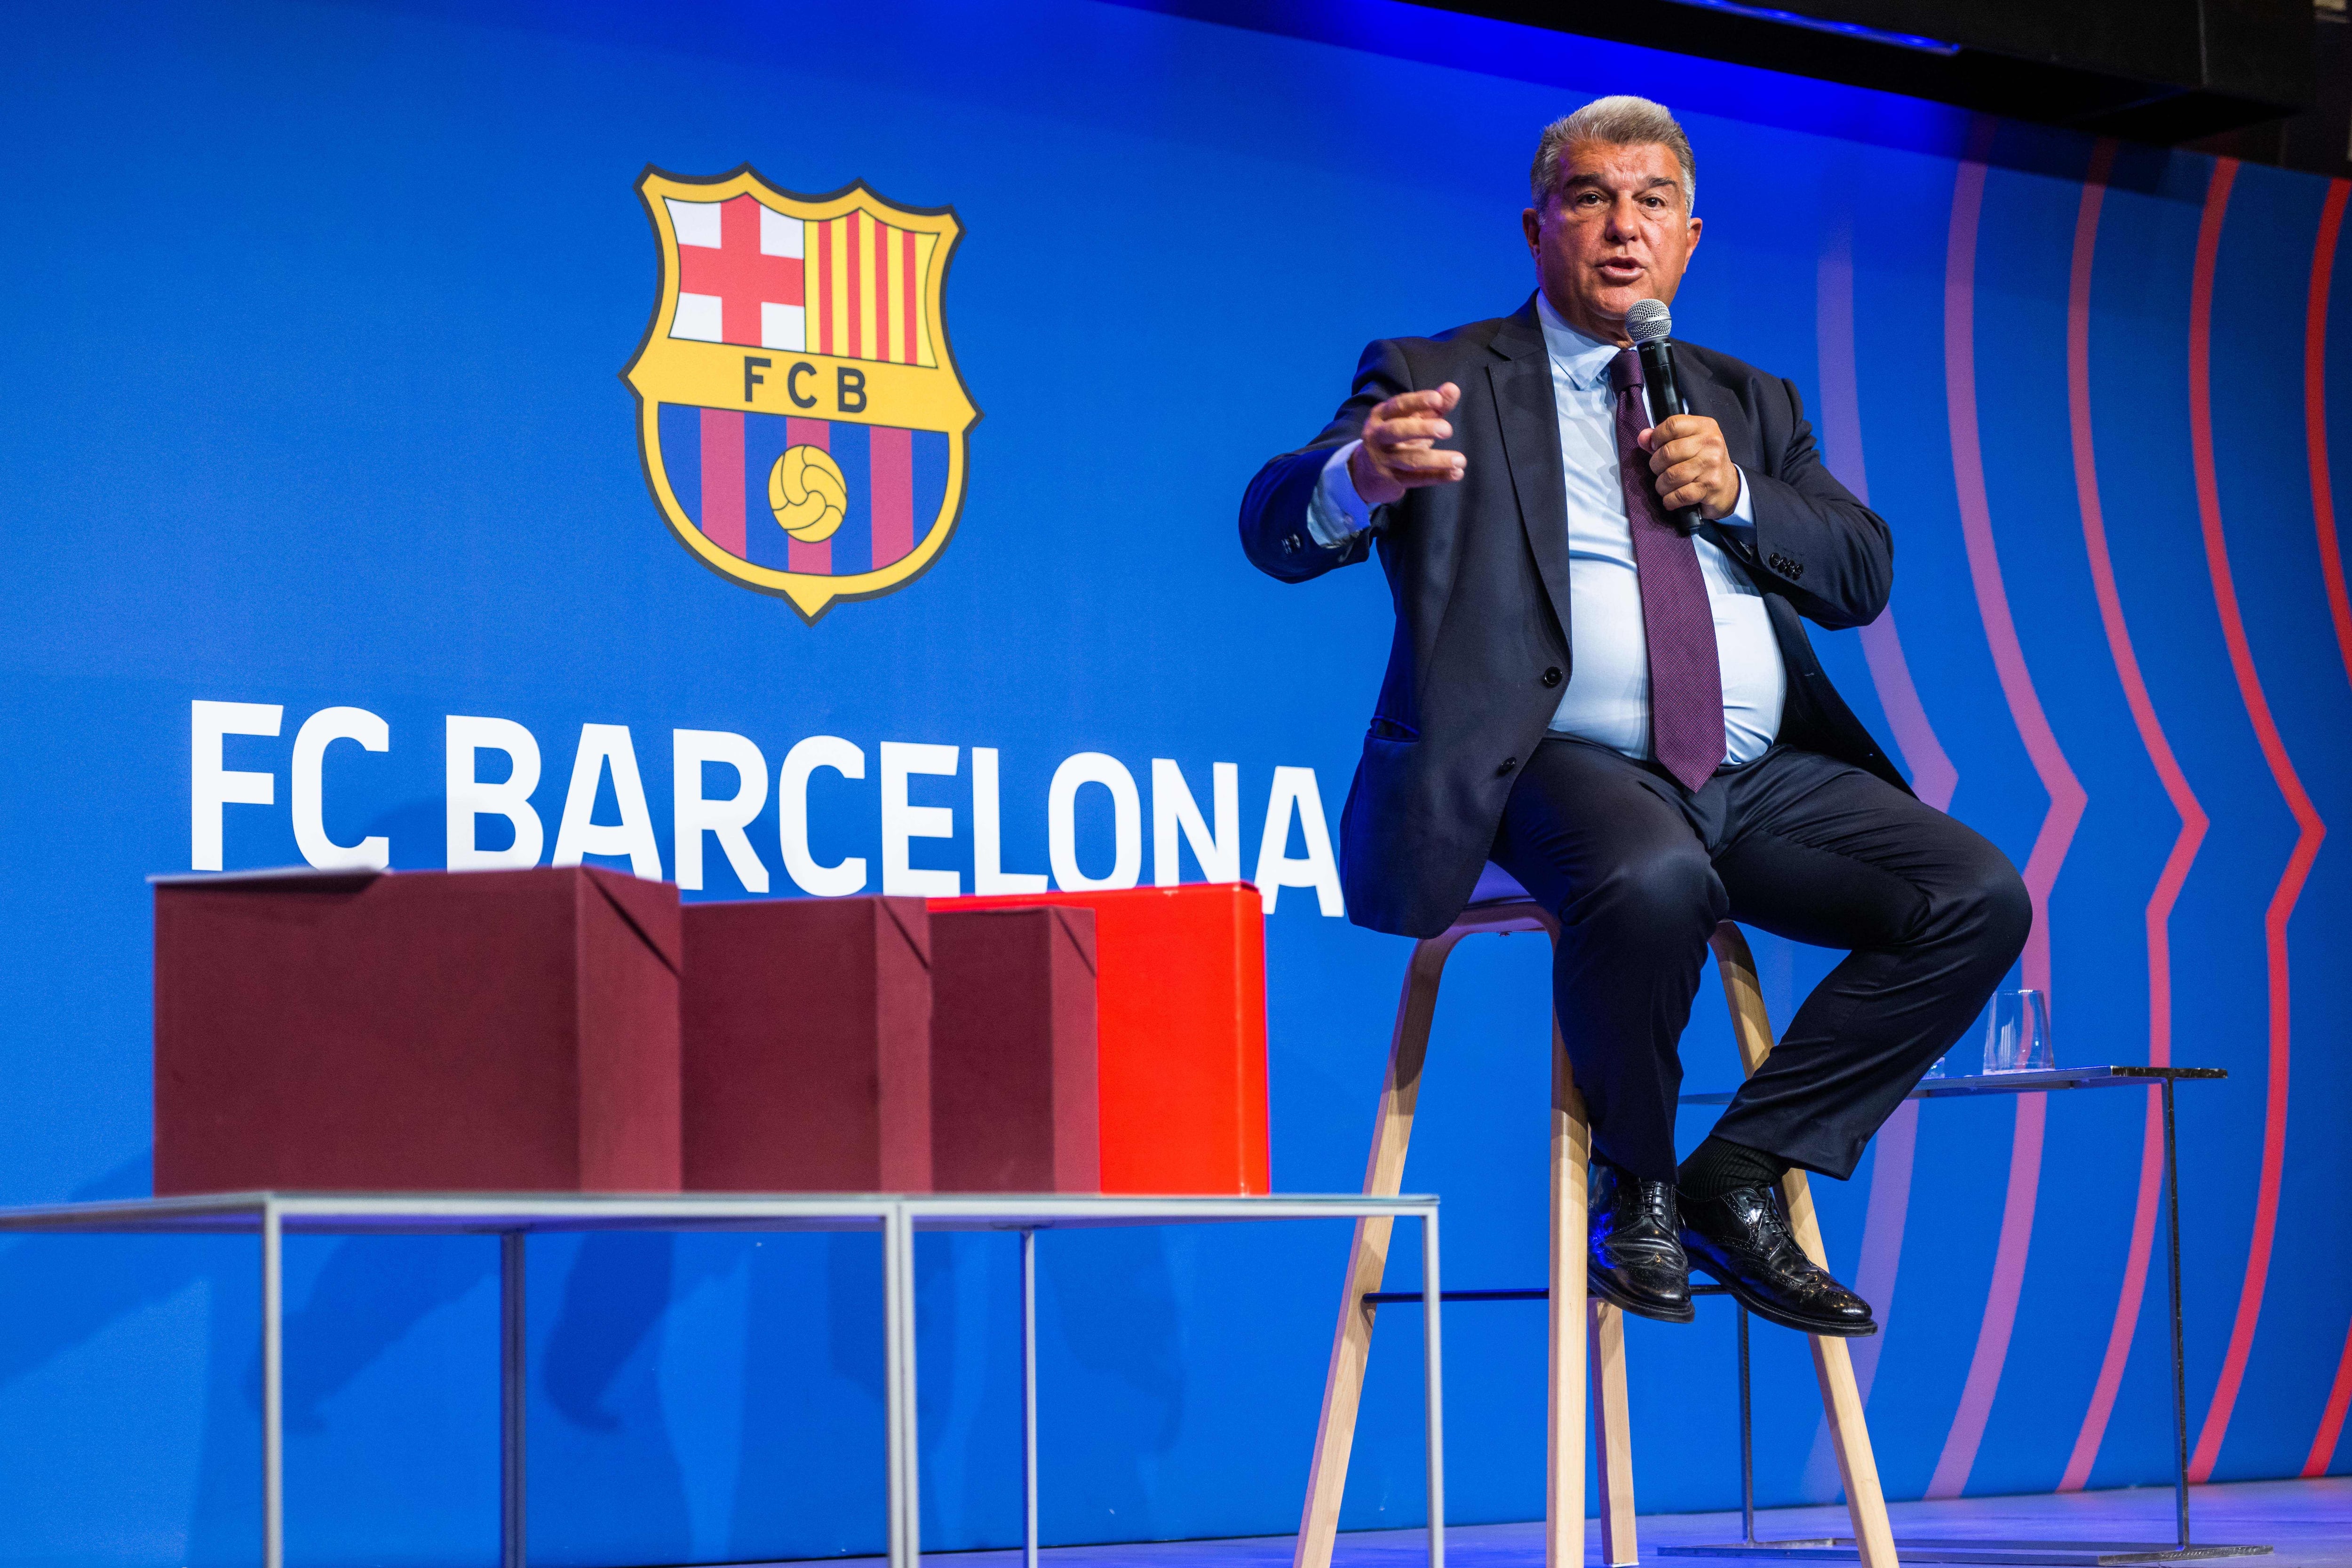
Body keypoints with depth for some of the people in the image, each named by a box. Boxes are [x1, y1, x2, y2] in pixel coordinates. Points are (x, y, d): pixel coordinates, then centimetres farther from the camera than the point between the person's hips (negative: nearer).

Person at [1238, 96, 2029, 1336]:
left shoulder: (1750, 405, 25)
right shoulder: (1438, 381, 9)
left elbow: (1864, 574, 18)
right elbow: (1279, 529, -6)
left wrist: (1735, 492, -2)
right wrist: (1360, 478, -31)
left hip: (1763, 779, 6)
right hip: (1568, 763, -6)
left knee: (1980, 899, -16)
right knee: (1653, 881, -39)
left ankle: (1737, 1176, -7)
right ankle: (1635, 1185, -12)